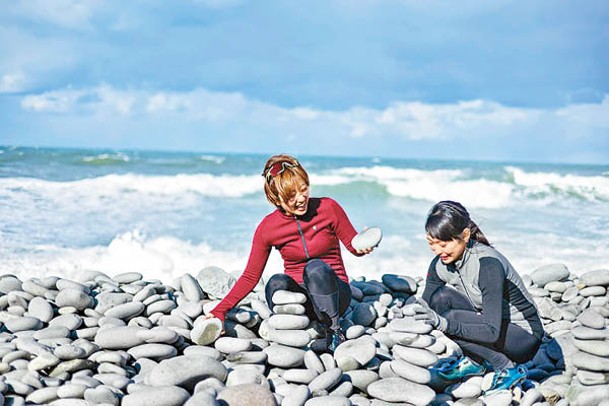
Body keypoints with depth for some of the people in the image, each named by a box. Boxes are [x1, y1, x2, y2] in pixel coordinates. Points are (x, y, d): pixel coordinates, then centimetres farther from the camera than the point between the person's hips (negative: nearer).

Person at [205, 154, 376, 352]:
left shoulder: (327, 208, -8)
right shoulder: (267, 228, -5)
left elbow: (353, 244, 3)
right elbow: (250, 277, 1)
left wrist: (363, 246, -22)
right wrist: (220, 310, -7)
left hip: (332, 294, 0)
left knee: (316, 268, -34)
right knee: (276, 283, -33)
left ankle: (334, 331, -19)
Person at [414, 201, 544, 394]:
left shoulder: (488, 264, -30)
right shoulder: (440, 265, -9)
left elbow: (492, 331, -34)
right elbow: (425, 310, -7)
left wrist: (444, 323, -45)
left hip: (525, 337, -7)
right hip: (489, 327, 7)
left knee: (452, 318, -27)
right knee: (441, 297, -16)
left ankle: (510, 369, -10)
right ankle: (474, 361, 2)